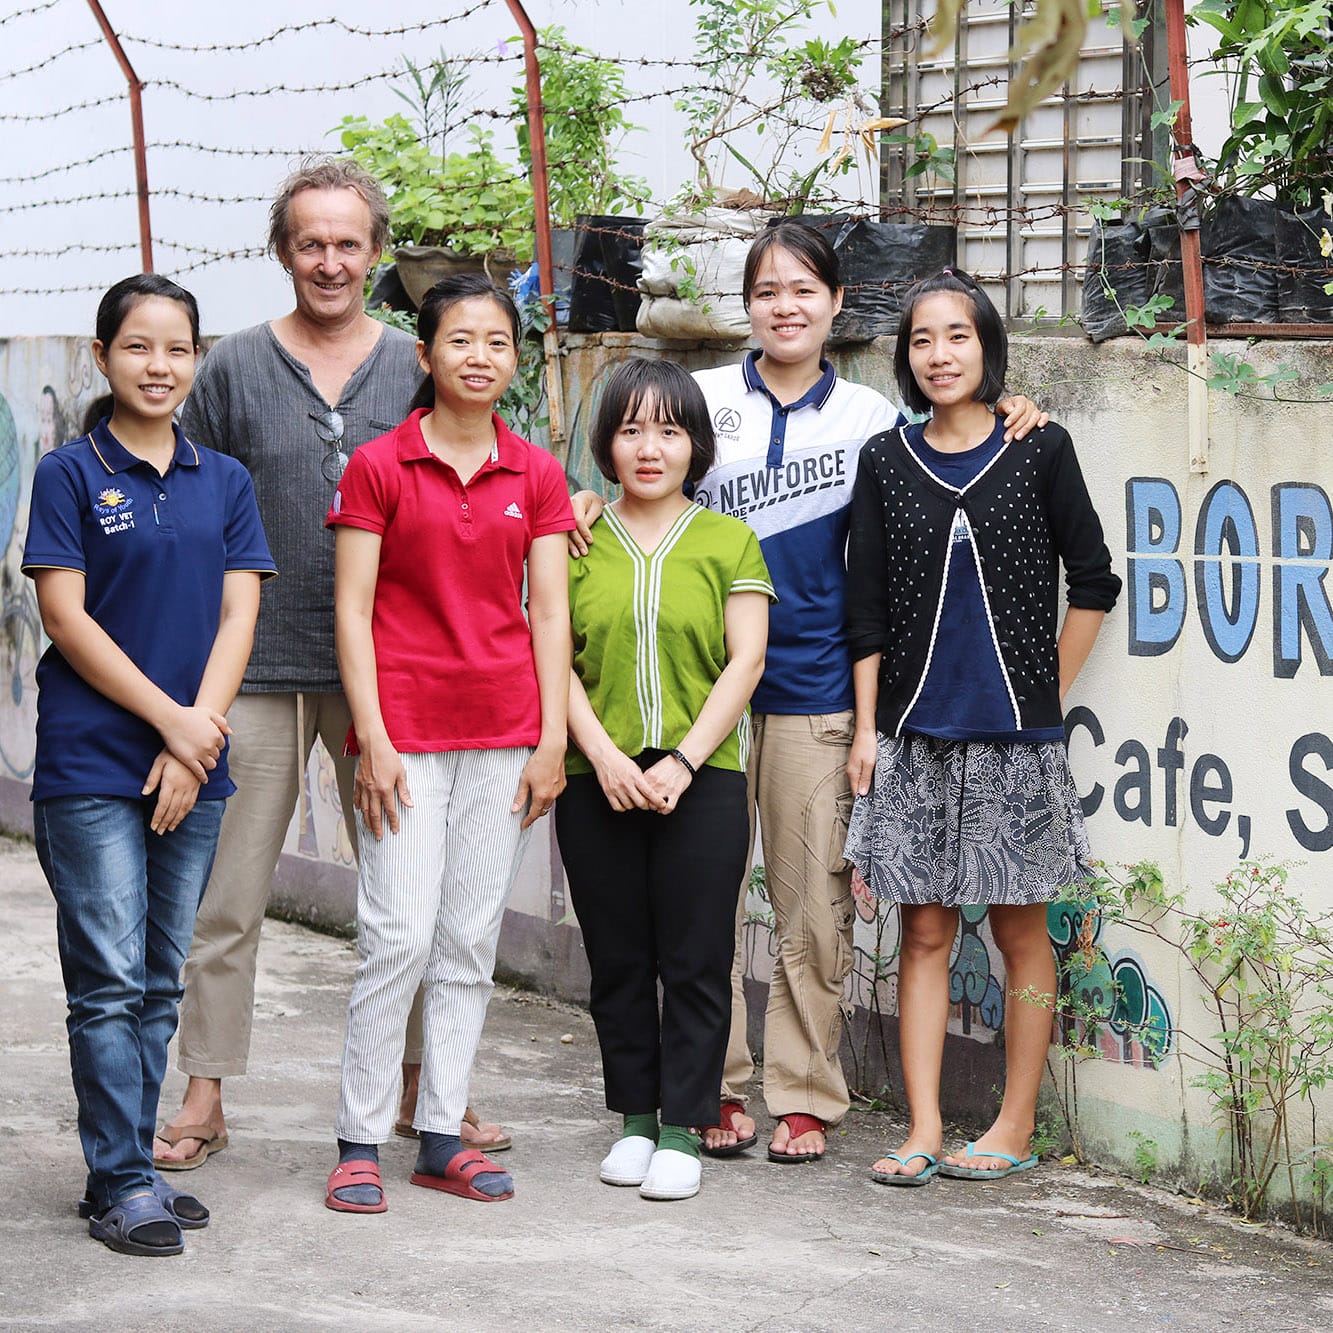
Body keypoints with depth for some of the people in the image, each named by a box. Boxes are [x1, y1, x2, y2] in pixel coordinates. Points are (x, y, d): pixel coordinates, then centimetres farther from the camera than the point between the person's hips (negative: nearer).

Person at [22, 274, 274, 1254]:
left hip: (195, 766, 4)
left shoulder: (225, 482, 10)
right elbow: (66, 617, -7)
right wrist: (171, 718, -12)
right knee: (110, 981, -5)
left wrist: (195, 740, -8)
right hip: (90, 766, -4)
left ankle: (134, 1166, 17)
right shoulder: (70, 475, -1)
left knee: (160, 984, 9)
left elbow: (238, 615, 4)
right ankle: (121, 1184, 0)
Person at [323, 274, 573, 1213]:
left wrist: (553, 738, 0)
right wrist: (373, 739, -10)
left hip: (504, 729, 3)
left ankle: (443, 1134, 14)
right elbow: (352, 611, -3)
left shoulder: (536, 472, 7)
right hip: (407, 729, -3)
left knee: (472, 940, 6)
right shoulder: (380, 466, -2)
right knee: (399, 936, -8)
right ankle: (360, 1141, 2)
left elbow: (549, 611, 7)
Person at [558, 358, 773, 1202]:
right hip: (598, 783, 1)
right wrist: (603, 754, -10)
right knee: (618, 962, 7)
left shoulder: (729, 541, 6)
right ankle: (634, 1119, 19)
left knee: (695, 963, -2)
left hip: (702, 781, -1)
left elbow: (745, 662, -1)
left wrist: (682, 763, -11)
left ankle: (682, 1131, 5)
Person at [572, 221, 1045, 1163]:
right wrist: (584, 506, -8)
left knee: (814, 901, 1)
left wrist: (1001, 419, 2)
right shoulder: (701, 400, 7)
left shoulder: (869, 415, 9)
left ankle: (805, 1096, 11)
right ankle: (717, 1089, 12)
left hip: (814, 683, 0)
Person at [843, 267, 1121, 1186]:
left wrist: (1048, 696, 3)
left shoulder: (1039, 450, 0)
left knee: (1021, 930, 5)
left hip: (1017, 734, -2)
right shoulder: (886, 461, 6)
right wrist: (866, 728, 3)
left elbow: (1093, 584, 6)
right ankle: (923, 1132, 6)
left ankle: (1016, 1127, 13)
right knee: (925, 931, 3)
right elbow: (867, 607, 7)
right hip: (916, 736, 2)